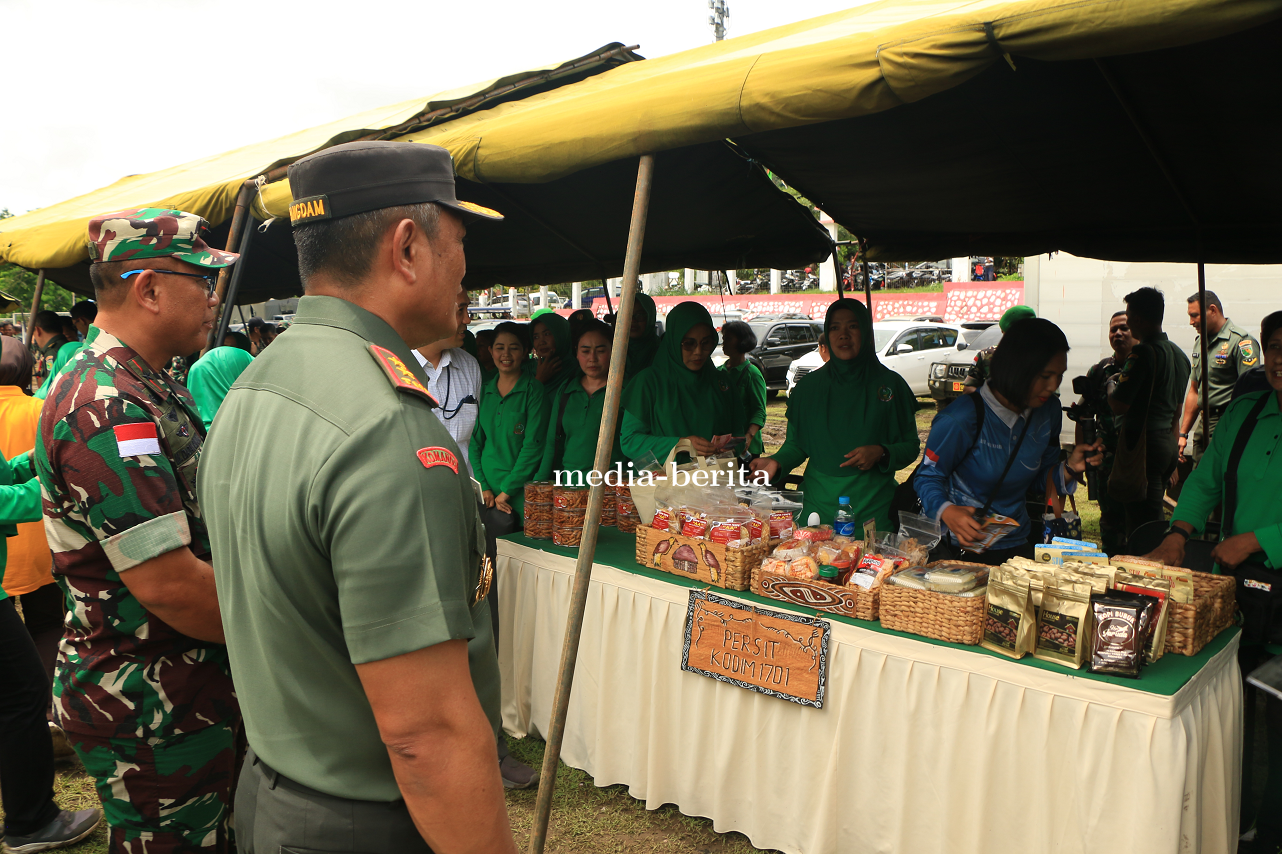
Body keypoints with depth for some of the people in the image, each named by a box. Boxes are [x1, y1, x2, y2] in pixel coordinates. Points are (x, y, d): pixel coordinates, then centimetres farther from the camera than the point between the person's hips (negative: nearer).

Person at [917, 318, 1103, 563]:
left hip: (1018, 542, 5)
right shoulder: (962, 419, -19)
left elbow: (1039, 478, 12)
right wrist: (947, 511, -31)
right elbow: (928, 477, -12)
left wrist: (1070, 468, -7)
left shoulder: (1048, 410, 1)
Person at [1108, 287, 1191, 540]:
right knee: (1155, 519, 17)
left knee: (1140, 522, -6)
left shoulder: (1143, 352, -16)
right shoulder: (1179, 354, 13)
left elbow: (1119, 405, -21)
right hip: (1167, 442, 10)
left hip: (1142, 443, -10)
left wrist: (1112, 386, 0)